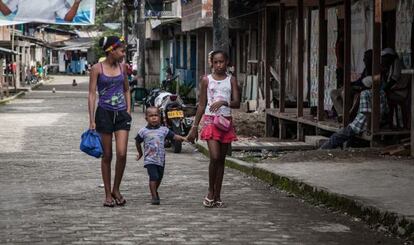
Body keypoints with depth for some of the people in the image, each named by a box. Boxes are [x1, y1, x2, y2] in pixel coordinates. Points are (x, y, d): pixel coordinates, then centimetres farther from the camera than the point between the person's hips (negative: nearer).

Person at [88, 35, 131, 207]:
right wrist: (92, 120, -11)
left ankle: (116, 190, 10)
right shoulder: (97, 69, -4)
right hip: (104, 114, -3)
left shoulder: (122, 67, 8)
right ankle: (108, 194, 13)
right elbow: (92, 94, -6)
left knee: (122, 153, -9)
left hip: (121, 114, 3)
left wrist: (128, 112, 9)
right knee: (107, 156, 3)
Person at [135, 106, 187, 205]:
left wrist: (183, 138, -15)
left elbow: (174, 136, 1)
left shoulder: (164, 130, 3)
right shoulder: (143, 131, -1)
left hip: (161, 159, 4)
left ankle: (155, 191, 40)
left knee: (159, 177, 16)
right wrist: (140, 153, 20)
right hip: (150, 160, -4)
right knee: (153, 177, -16)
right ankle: (154, 196, -11)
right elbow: (138, 141, 13)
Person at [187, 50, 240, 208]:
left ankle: (217, 196, 12)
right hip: (210, 120, -2)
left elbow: (237, 103, -2)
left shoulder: (231, 80, 6)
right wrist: (194, 127, 6)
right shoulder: (206, 80, 4)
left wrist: (224, 102, -22)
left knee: (221, 159, 6)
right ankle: (210, 192, 1)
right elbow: (201, 105, 7)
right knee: (214, 157, -16)